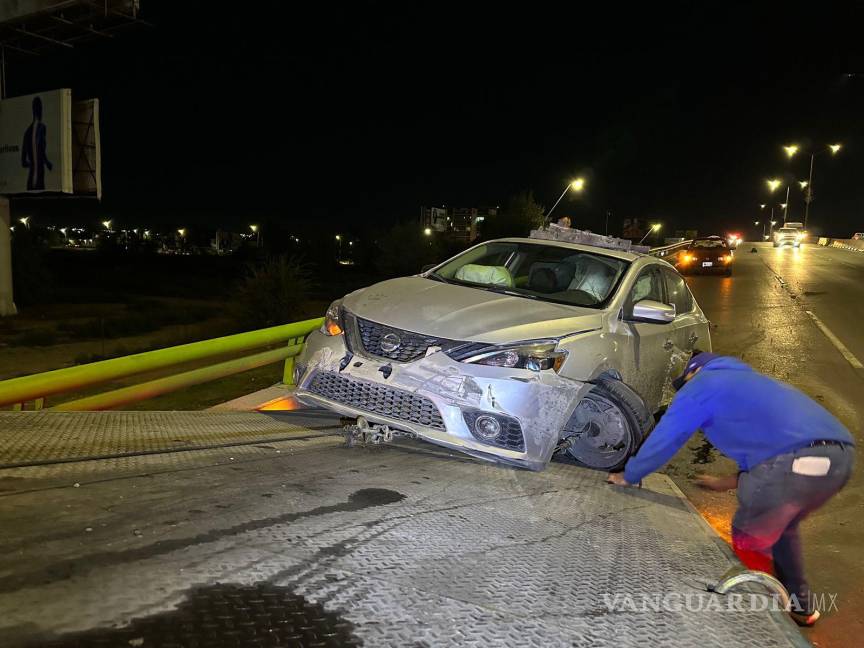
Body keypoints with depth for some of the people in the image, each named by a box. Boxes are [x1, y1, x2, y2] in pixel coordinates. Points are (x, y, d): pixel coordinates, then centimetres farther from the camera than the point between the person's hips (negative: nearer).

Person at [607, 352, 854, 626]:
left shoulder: (701, 385, 11)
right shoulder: (747, 381, 35)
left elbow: (662, 441, 12)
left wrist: (627, 477, 25)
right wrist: (730, 482, 43)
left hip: (797, 461, -9)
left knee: (749, 541, 13)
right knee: (781, 528, 31)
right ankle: (800, 605, 44)